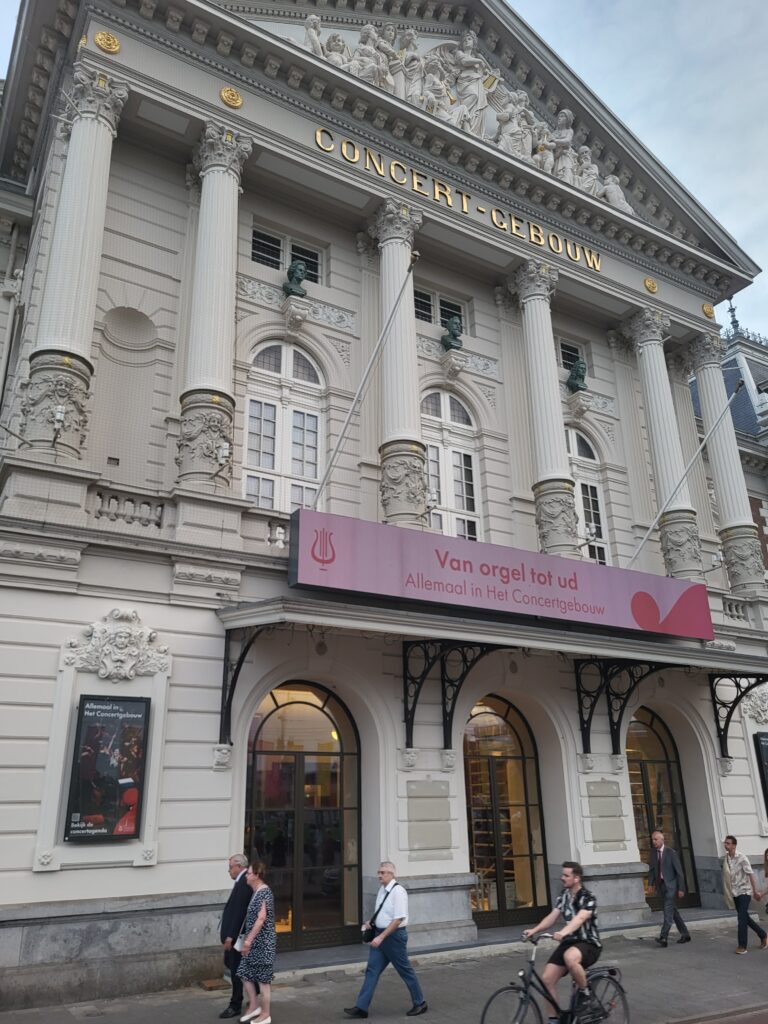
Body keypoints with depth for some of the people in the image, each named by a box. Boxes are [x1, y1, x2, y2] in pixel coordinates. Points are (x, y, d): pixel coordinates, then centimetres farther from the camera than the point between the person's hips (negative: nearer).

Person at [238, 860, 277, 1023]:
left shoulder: (264, 892, -18)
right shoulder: (256, 892, 11)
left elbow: (261, 918, -25)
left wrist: (249, 939, -25)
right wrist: (248, 939, 19)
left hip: (263, 942, -9)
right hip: (254, 942, 9)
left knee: (263, 978, 2)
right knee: (246, 973, 11)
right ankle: (254, 1006, 25)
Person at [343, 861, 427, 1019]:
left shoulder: (398, 891, -20)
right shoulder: (382, 889, 6)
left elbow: (398, 919, -24)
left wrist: (381, 937, -25)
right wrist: (371, 922, 3)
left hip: (394, 935, -8)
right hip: (380, 935, 8)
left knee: (405, 970, 7)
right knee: (372, 970, 6)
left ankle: (420, 1003, 24)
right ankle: (361, 1007, 10)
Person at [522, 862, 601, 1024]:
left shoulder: (588, 898, -17)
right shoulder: (564, 895, 5)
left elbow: (579, 919, -35)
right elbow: (552, 917, -2)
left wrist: (563, 932, -53)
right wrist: (534, 930, -18)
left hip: (589, 944, -7)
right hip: (570, 942, 7)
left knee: (570, 957, -40)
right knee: (546, 978, -7)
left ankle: (585, 992, -12)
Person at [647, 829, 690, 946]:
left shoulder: (671, 852, -10)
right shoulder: (653, 853, 5)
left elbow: (679, 871, -9)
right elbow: (651, 870, 8)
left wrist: (681, 888, -11)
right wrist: (650, 884, -3)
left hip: (670, 884, -6)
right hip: (660, 884, 6)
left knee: (668, 911, -13)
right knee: (672, 910, 14)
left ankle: (663, 938, -17)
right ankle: (685, 934, 28)